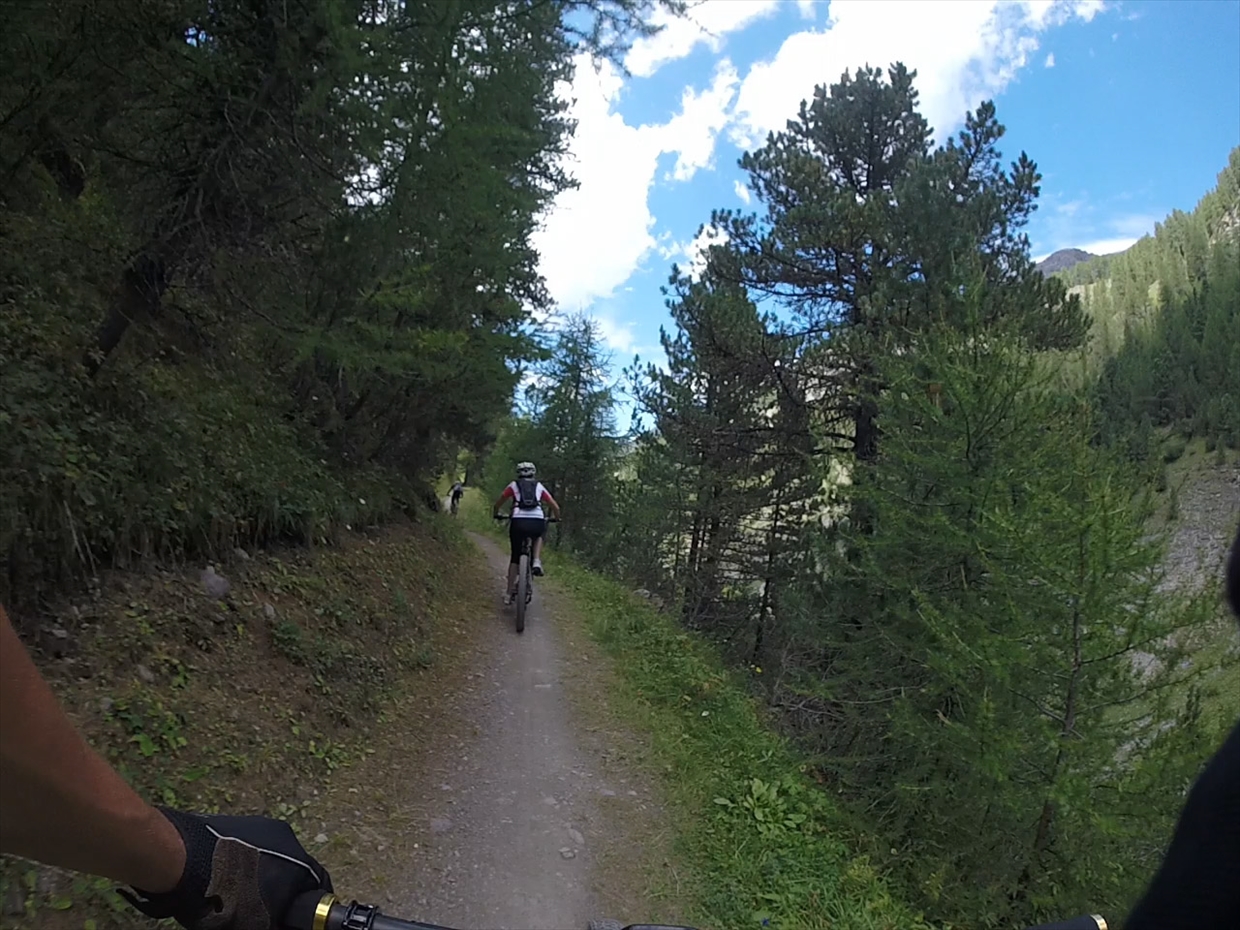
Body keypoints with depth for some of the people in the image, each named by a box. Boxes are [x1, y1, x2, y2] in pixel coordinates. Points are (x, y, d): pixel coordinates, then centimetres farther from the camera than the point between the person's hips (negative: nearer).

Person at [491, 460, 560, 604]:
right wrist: (557, 519, 43)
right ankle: (537, 563, 12)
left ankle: (509, 593, 15)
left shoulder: (514, 485, 21)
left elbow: (498, 503, 26)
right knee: (539, 537, 36)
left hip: (518, 522, 0)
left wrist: (496, 514, 46)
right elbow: (555, 507, 23)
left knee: (515, 557, 16)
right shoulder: (539, 487, 23)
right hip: (537, 523, 0)